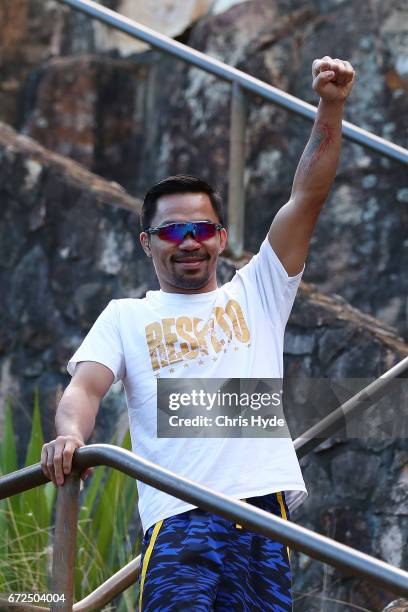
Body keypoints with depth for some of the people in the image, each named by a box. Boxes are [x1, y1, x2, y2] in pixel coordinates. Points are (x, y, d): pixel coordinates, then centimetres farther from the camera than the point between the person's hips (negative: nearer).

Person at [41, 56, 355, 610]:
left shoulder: (257, 294, 23)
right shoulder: (125, 316, 22)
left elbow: (308, 196, 14)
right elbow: (86, 385, 6)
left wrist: (331, 109, 1)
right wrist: (70, 434, -18)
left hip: (267, 507, 2)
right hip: (179, 518, -2)